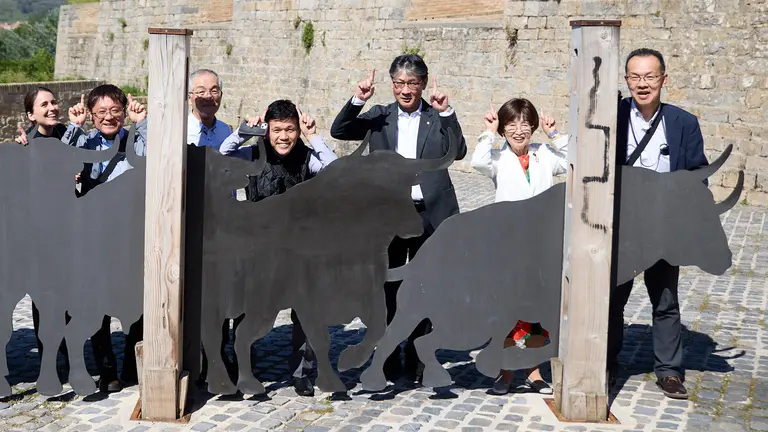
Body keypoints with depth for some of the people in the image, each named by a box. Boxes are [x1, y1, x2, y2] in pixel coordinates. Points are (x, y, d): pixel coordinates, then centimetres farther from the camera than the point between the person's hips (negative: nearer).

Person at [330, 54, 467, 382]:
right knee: (387, 290, 7)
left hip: (428, 215, -1)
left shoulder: (437, 117, 4)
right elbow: (339, 132, -2)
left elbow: (458, 152, -10)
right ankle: (388, 364, 17)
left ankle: (416, 363, 19)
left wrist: (446, 112, -19)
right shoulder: (380, 116, 7)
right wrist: (357, 100, -13)